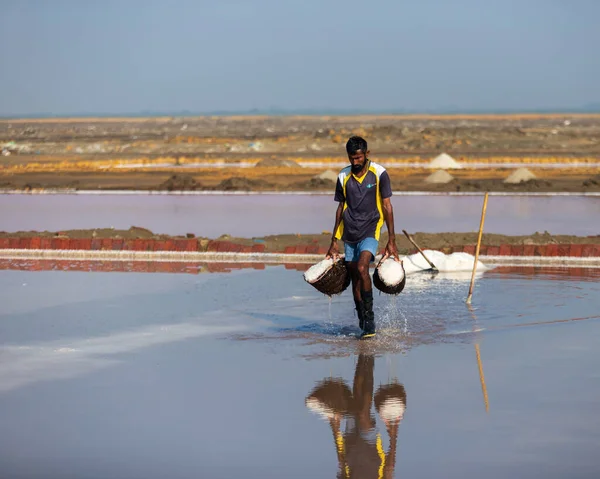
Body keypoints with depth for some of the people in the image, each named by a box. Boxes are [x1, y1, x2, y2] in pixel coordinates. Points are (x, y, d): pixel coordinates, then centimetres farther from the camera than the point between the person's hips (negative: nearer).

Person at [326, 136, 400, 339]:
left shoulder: (379, 174, -6)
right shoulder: (343, 176, 5)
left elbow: (387, 206, -3)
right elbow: (341, 208, 13)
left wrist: (391, 241, -7)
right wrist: (334, 242, 12)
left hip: (370, 230, -4)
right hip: (349, 233, 4)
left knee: (362, 268, -24)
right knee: (355, 278, 6)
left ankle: (369, 318, -14)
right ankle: (362, 322, 18)